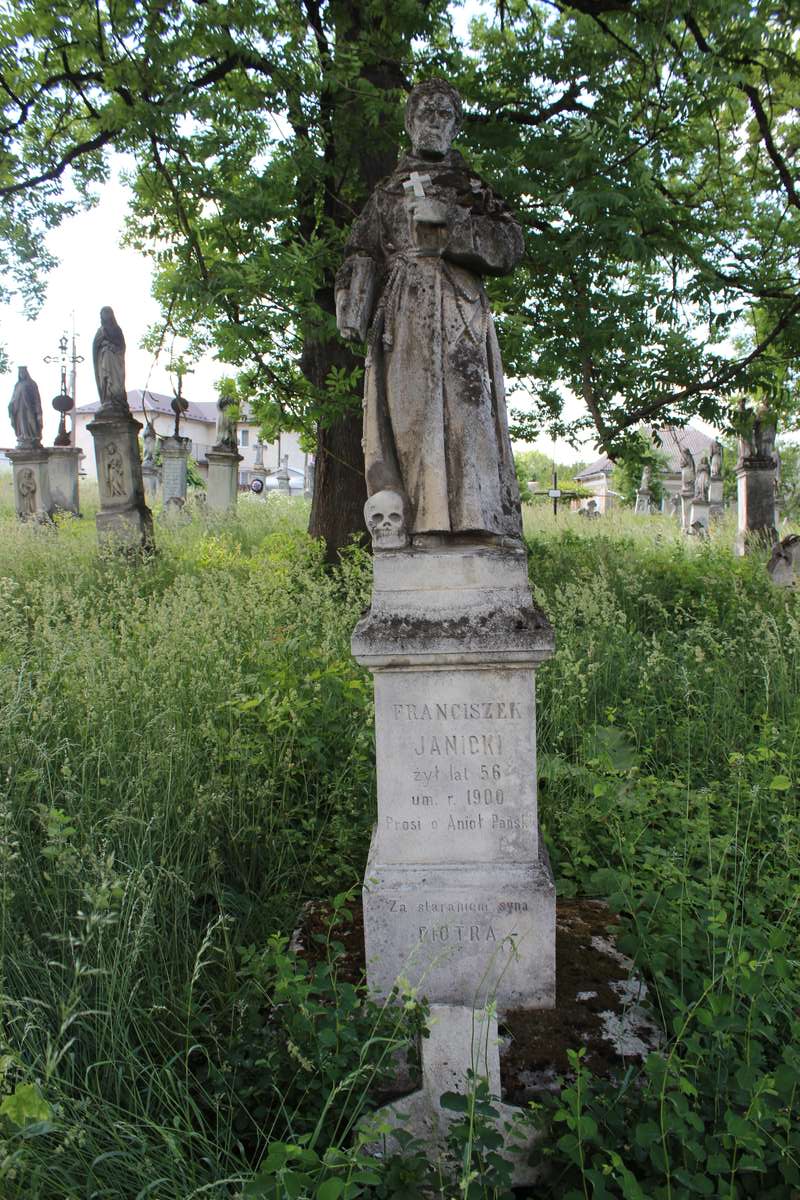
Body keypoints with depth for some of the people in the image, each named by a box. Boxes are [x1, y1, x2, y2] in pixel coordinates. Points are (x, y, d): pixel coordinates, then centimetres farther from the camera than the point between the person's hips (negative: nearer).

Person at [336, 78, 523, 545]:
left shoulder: (472, 185, 20)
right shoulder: (388, 190, 26)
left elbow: (511, 244, 6)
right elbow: (362, 255, 16)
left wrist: (451, 220, -6)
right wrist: (353, 306, -2)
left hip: (459, 304, -1)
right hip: (402, 308, 2)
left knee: (465, 398, -15)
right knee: (410, 402, -11)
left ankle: (477, 518, -19)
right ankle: (423, 520, -16)